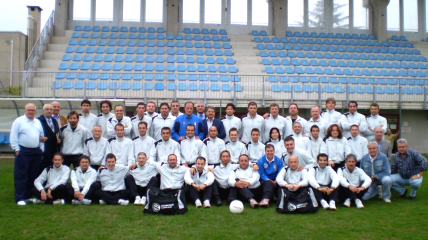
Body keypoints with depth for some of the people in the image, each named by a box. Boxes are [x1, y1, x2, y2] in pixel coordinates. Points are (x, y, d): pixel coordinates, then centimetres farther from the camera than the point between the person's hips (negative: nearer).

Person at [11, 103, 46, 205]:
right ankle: (20, 198, -1)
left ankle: (29, 196, 18)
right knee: (21, 176, -4)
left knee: (33, 176, 9)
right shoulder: (19, 121, -1)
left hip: (36, 152, 6)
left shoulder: (38, 122, 16)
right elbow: (13, 136, -5)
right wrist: (16, 149, -10)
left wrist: (41, 149, 11)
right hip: (23, 152, -6)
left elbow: (42, 136, 18)